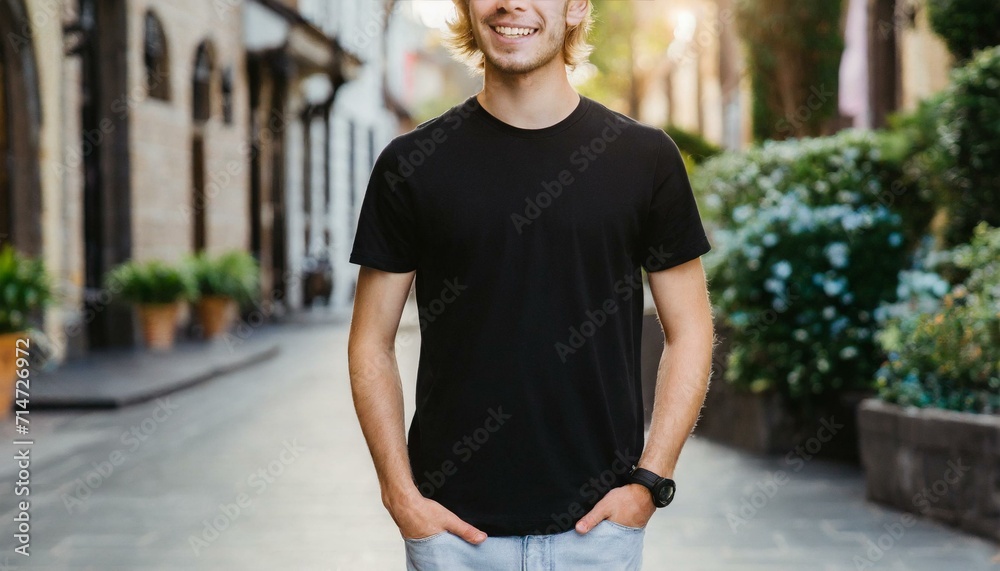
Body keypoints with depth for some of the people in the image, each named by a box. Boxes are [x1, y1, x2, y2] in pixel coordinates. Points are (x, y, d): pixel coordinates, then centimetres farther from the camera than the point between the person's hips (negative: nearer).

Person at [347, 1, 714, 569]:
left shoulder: (645, 156, 1)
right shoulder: (413, 163, 0)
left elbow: (689, 332, 5)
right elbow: (372, 342, 3)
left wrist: (650, 480, -4)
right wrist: (401, 494, -4)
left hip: (598, 519, 0)